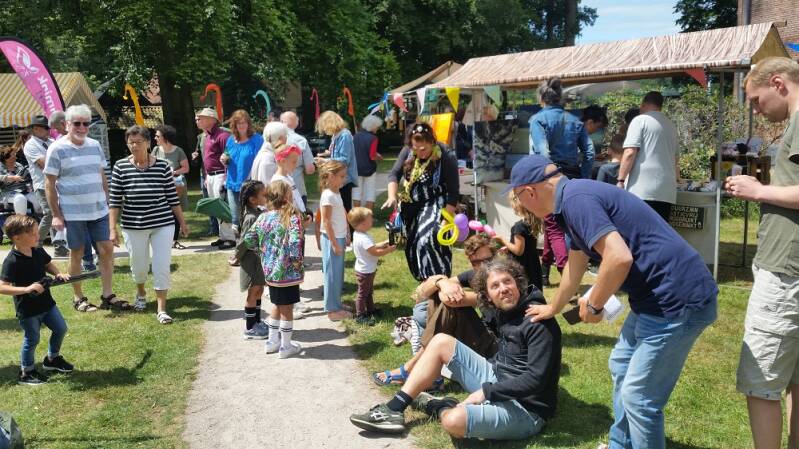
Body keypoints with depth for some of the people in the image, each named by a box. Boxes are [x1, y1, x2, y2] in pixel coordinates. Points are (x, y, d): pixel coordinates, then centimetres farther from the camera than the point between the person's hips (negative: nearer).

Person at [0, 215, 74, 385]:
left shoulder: (38, 251, -3)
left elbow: (48, 264, 17)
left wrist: (58, 274, -3)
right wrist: (27, 289, -35)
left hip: (46, 302, 7)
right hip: (27, 309, -7)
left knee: (61, 328, 15)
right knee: (32, 340, 6)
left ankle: (52, 359, 37)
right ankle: (26, 373, 26)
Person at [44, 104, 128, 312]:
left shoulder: (95, 146, 8)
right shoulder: (57, 149, -7)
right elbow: (49, 184, -6)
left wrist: (108, 203, 13)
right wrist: (56, 215, -10)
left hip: (99, 210, 5)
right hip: (73, 213, -4)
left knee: (107, 249, 4)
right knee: (77, 253, 7)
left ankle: (107, 295, 14)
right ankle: (78, 298, 19)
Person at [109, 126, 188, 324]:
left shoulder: (162, 166, -3)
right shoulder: (121, 167, -3)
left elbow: (173, 197, 3)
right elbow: (114, 200, -1)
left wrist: (182, 222, 6)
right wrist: (113, 229, -5)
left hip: (163, 224, -1)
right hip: (133, 226, 1)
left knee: (162, 266, -2)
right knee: (138, 265, 15)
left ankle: (161, 309, 7)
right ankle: (141, 293, 46)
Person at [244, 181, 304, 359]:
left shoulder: (263, 218, 1)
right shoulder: (293, 217, -17)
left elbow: (249, 239, 3)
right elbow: (295, 242, -27)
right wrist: (297, 260, -14)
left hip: (270, 270, 6)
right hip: (287, 271, -6)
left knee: (277, 305, 23)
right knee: (287, 308, 8)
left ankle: (272, 341, 32)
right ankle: (286, 346, 19)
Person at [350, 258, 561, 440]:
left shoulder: (538, 322, -19)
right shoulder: (503, 311, 6)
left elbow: (536, 378, -26)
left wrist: (486, 392, -22)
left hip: (526, 409, -9)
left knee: (454, 421, -38)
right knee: (441, 341, 4)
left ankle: (439, 408, 1)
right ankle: (394, 409, 0)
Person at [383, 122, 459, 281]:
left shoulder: (446, 157, -21)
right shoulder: (407, 152, -8)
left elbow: (453, 191, -18)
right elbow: (394, 174, -8)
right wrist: (392, 196, -25)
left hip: (435, 204, -6)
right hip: (411, 205, 6)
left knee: (429, 240, -23)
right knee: (413, 242, 15)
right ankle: (424, 278, 35)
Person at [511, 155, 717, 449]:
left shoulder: (575, 198, -18)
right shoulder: (575, 198, 14)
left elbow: (620, 258, -30)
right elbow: (575, 265, 29)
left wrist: (593, 305, -12)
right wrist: (553, 308, 43)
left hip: (677, 300, -11)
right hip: (658, 295, 11)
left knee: (639, 396, 0)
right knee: (621, 367, 24)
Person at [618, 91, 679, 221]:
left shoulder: (640, 120, 0)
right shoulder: (671, 125, 21)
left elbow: (630, 153, -11)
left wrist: (620, 180, -8)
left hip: (641, 190, -6)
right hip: (667, 191, 6)